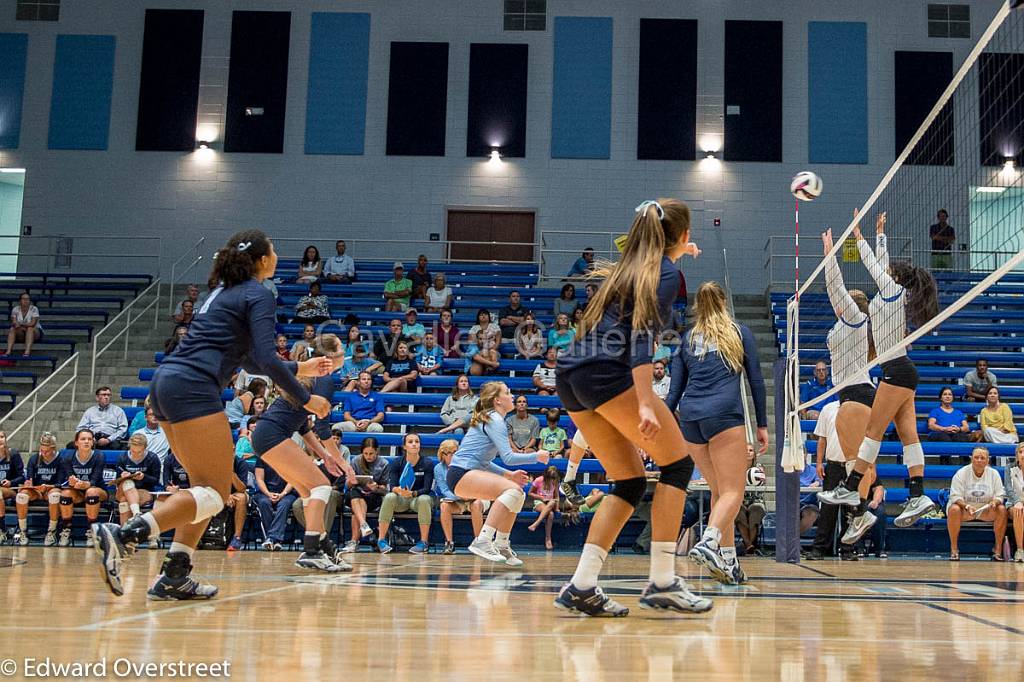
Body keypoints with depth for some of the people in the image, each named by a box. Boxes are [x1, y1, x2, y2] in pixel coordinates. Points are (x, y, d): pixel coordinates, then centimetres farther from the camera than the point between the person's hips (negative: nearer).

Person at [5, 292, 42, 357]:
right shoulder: (15, 309, -2)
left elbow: (33, 324, -22)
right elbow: (13, 323, -10)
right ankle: (8, 351, -38)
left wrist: (21, 324, -33)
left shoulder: (34, 309, -12)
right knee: (12, 329, -23)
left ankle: (27, 351, -49)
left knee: (30, 329, -34)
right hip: (20, 334, 3)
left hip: (35, 333, -3)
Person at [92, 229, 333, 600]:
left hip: (166, 383, 10)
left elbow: (250, 360, 33)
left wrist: (301, 368, 38)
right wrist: (306, 399, -1)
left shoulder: (224, 291, 26)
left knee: (207, 486, 14)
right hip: (193, 388, -10)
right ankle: (124, 535, -25)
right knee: (214, 492, -9)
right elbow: (266, 359, -11)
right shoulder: (259, 295, -1)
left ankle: (174, 577, 7)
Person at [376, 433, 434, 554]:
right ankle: (381, 540, -29)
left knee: (424, 499, -36)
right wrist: (398, 490, -38)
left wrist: (412, 493, -36)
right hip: (401, 500, 1)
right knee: (389, 497, -31)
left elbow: (427, 489, -15)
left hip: (418, 498, -1)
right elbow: (391, 486, -12)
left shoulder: (427, 463, -6)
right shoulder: (397, 464, -2)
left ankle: (424, 542, -30)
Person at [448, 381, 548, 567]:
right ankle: (482, 542, -31)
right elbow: (508, 457, -16)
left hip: (472, 471, 10)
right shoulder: (495, 420, -9)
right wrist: (536, 456, -3)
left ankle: (501, 546, 10)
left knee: (518, 494, 10)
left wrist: (509, 474, 18)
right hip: (461, 474, -10)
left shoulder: (489, 419, 21)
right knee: (512, 489, -26)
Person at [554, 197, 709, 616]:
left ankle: (581, 587, 1)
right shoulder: (666, 273, 0)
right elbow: (642, 335, -15)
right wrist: (645, 404, -23)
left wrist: (678, 253, 65)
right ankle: (662, 583, -4)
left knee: (630, 483, 11)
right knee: (677, 464, 1)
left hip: (570, 377, 9)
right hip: (607, 373, -9)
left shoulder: (629, 265, 24)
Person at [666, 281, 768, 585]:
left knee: (719, 491, 13)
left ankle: (728, 561, 8)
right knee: (733, 492, -7)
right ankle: (707, 543, -32)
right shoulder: (740, 332, 15)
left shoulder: (688, 339, 21)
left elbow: (674, 391, 16)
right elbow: (756, 380, 10)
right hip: (724, 414, -4)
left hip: (690, 416, 4)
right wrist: (762, 425, 12)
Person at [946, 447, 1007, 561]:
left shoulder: (994, 473, 2)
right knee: (954, 509, -35)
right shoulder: (961, 473, -6)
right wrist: (966, 506, -30)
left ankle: (998, 549, -16)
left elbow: (999, 496, 3)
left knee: (1002, 509, -26)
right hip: (964, 507, -2)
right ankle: (954, 549, -26)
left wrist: (994, 502, -22)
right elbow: (955, 496, -11)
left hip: (986, 510, 3)